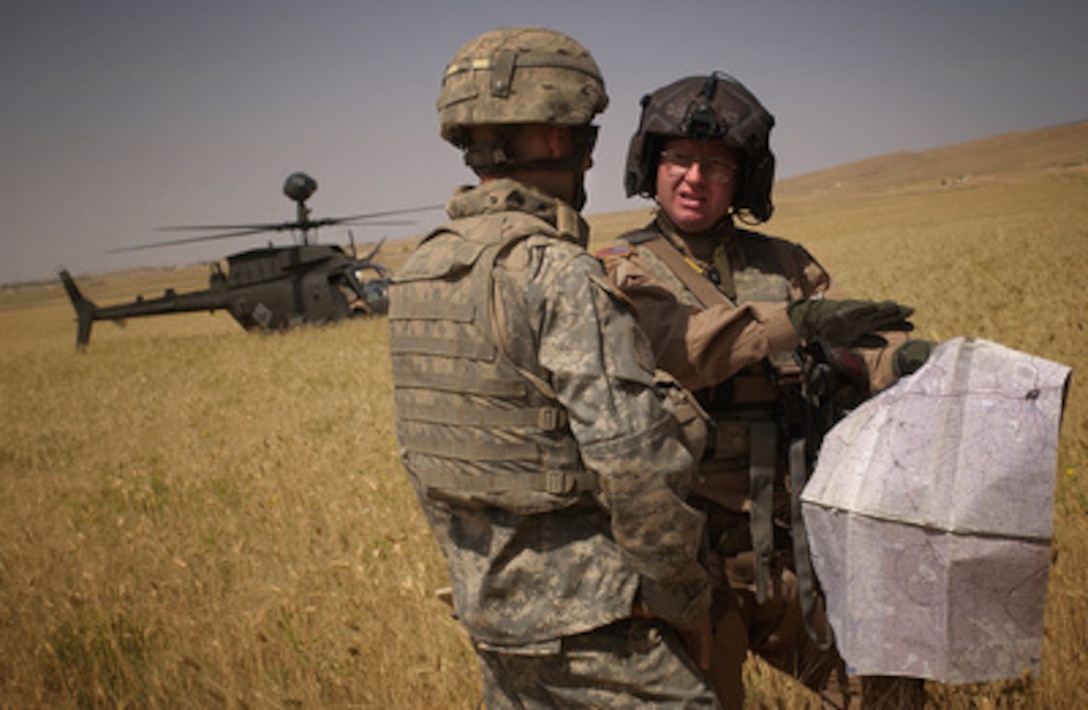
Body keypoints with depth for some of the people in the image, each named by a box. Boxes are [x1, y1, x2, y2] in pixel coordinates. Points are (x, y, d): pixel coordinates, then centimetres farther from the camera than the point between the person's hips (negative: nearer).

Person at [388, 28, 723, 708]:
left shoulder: (418, 274, 6)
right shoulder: (561, 275, -20)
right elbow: (632, 465, -23)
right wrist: (687, 601, -9)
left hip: (486, 607, 8)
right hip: (588, 623, -8)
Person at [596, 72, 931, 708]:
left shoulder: (786, 265, 12)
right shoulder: (622, 271, 0)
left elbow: (864, 351, 0)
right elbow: (671, 343, -21)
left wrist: (902, 360, -22)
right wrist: (790, 322, -31)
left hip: (799, 547, 4)